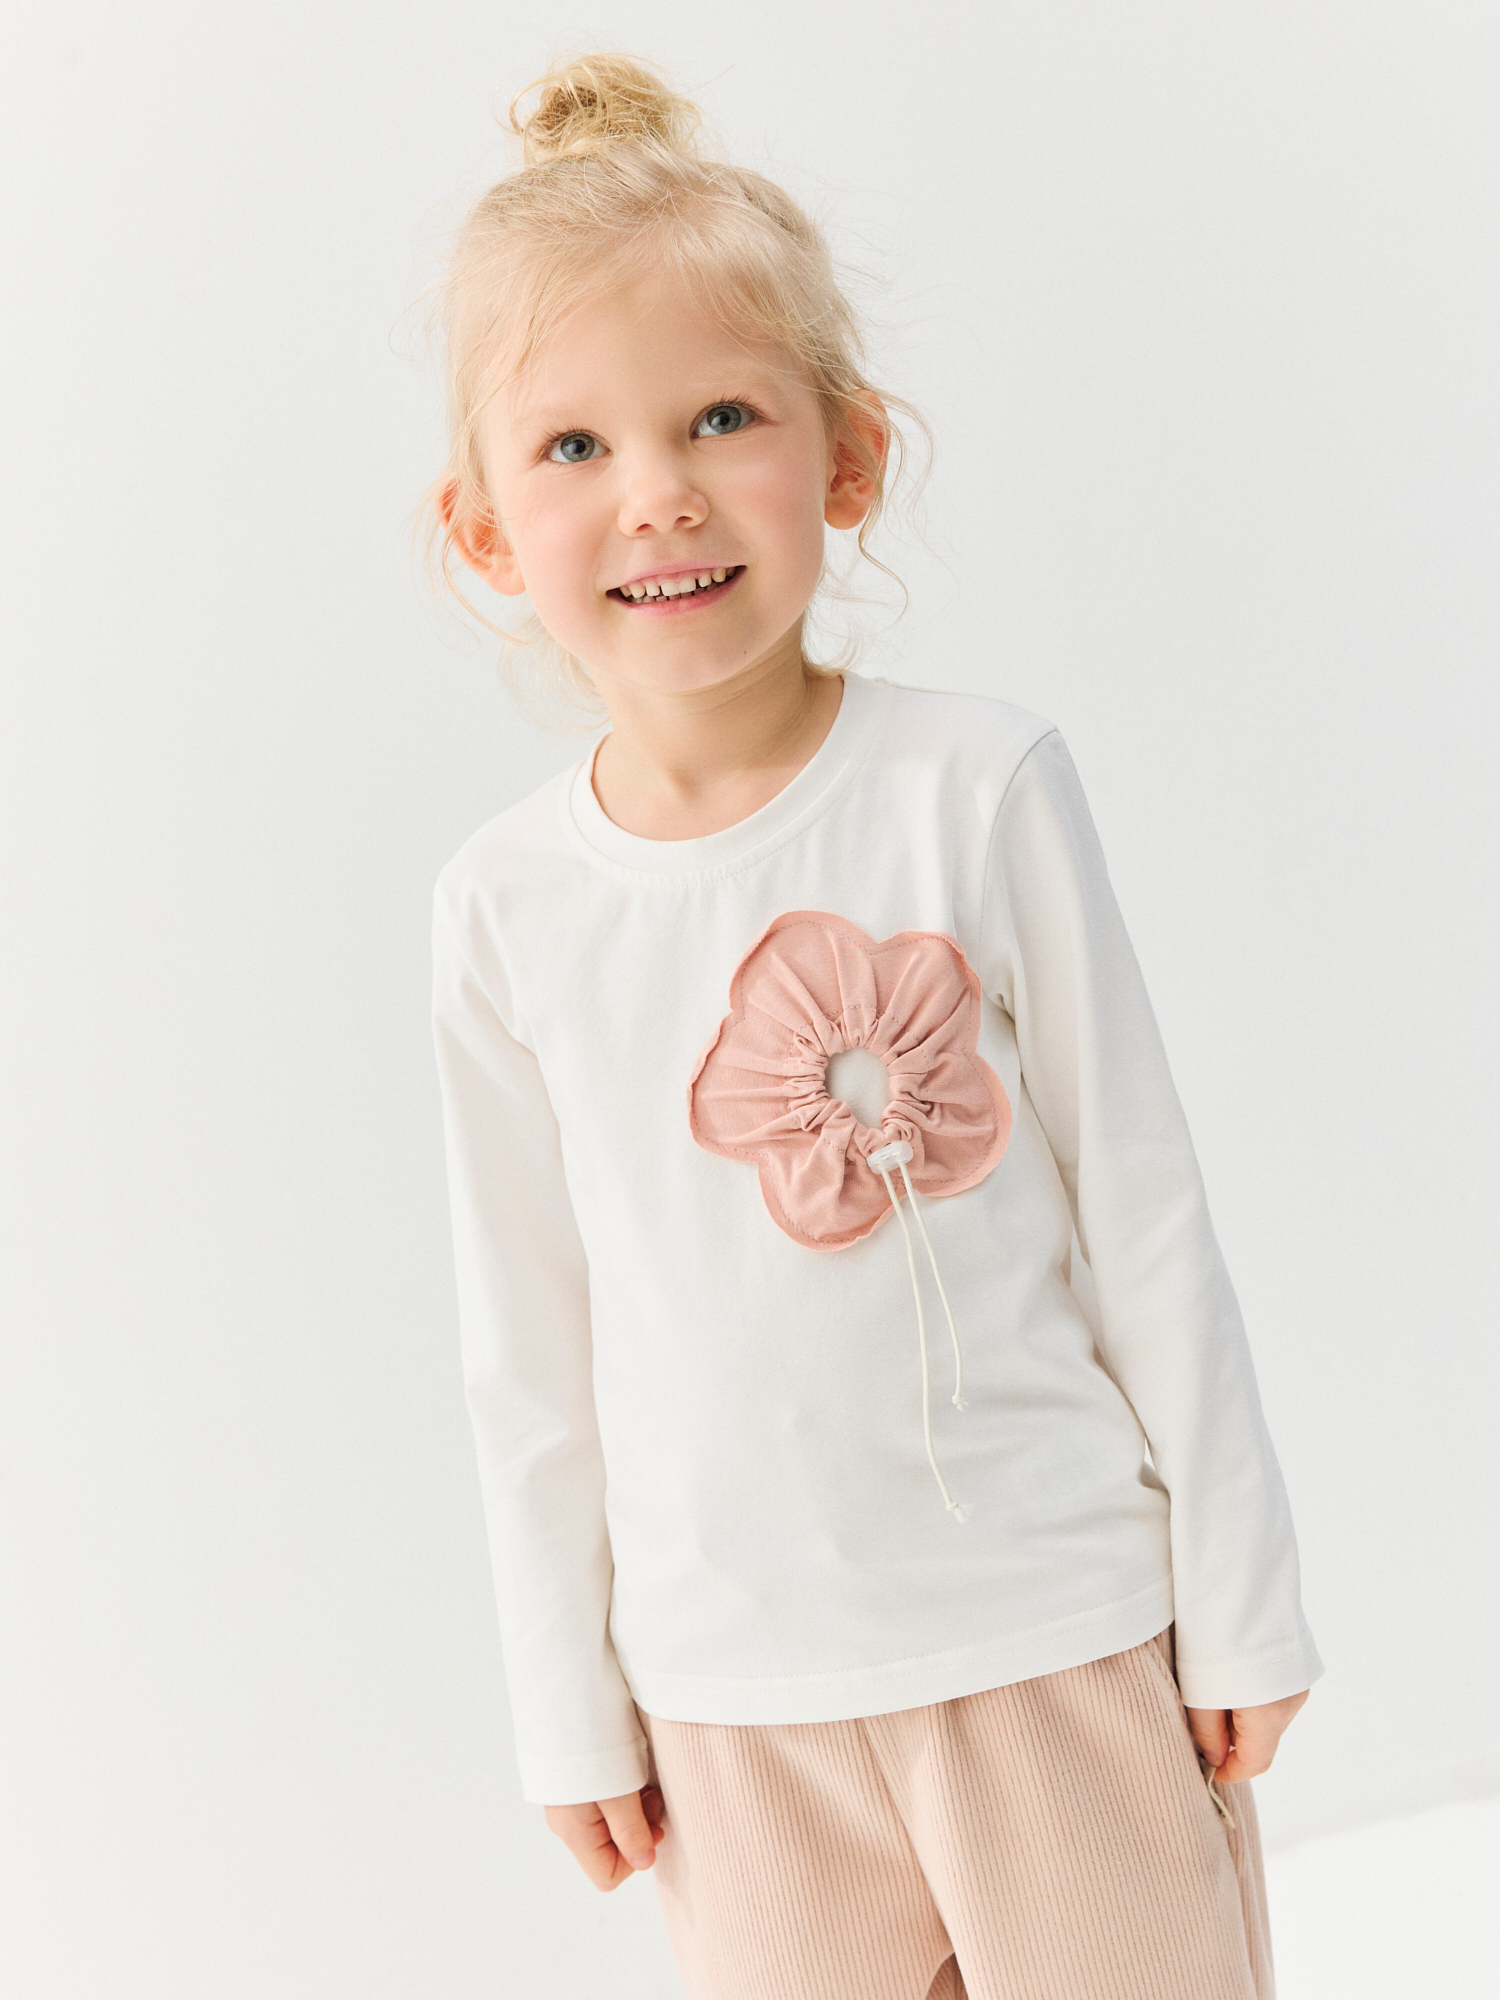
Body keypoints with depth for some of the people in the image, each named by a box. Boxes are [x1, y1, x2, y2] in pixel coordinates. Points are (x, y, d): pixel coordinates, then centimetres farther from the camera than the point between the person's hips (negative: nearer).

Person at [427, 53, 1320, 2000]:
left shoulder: (978, 786, -10)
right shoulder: (505, 906, -4)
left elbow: (1146, 1221, -4)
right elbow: (533, 1353, 4)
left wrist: (1239, 1609, -1)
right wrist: (574, 1710, 8)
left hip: (1063, 1623, -1)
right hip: (737, 1681, 2)